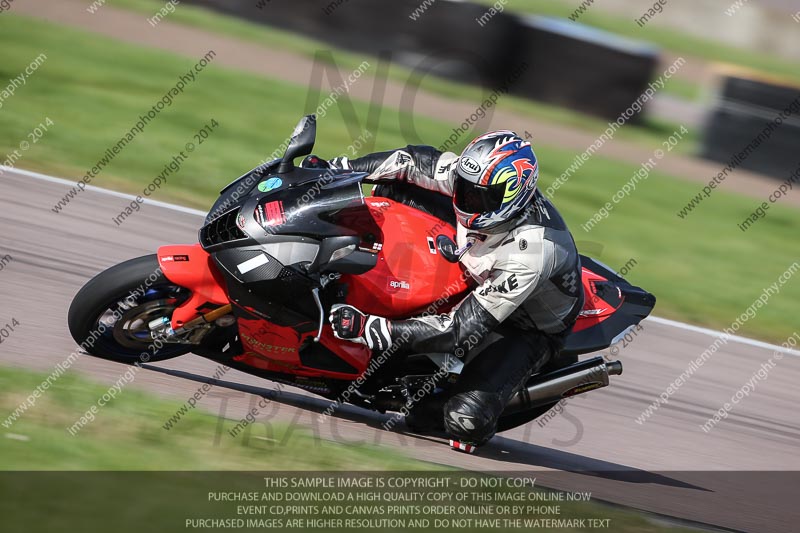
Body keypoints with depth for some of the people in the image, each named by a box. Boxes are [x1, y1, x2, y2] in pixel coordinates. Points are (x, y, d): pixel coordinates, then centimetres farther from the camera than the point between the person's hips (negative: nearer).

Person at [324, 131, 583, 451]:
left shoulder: (529, 255, -43)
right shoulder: (476, 180, -26)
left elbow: (460, 331, -40)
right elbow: (414, 161, -8)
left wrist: (368, 329, -43)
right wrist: (339, 168, -15)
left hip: (525, 326, -6)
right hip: (472, 275, 7)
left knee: (466, 420, -29)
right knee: (402, 186, -6)